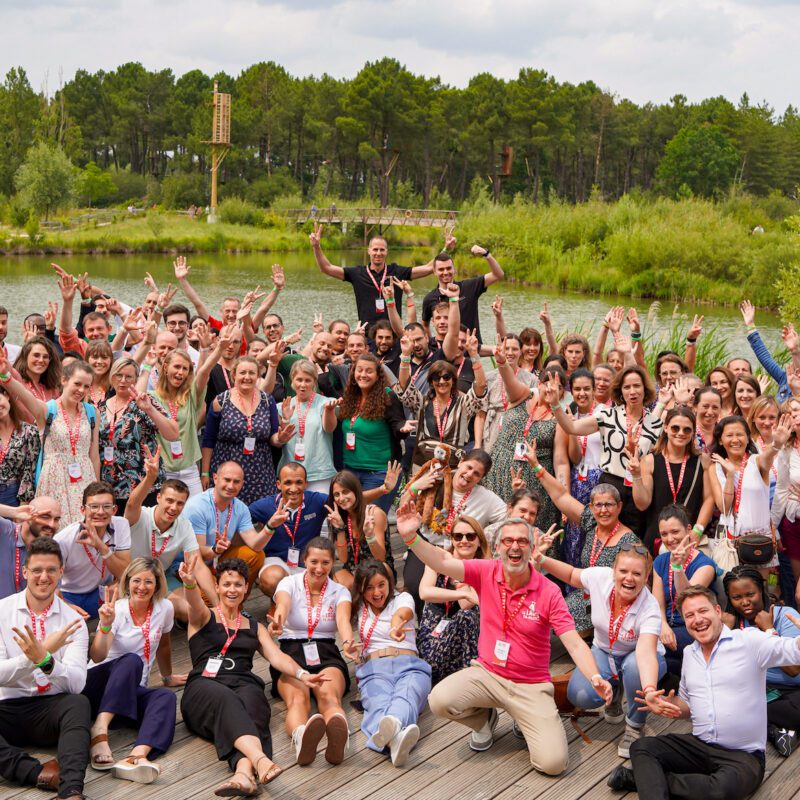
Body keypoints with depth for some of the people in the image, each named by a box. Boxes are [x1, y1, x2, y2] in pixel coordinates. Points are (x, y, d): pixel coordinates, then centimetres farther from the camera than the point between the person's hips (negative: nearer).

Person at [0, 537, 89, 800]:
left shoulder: (73, 621, 3)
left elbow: (76, 685, -10)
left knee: (79, 703, -34)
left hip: (52, 709, 0)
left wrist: (45, 660, -28)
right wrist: (33, 657, -23)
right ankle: (36, 772, -37)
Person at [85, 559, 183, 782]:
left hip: (131, 692, 3)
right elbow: (97, 657, -23)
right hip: (98, 685, -3)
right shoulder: (116, 610, -9)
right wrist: (105, 625, -37)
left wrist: (167, 677, 32)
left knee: (166, 697, -31)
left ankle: (136, 756, -59)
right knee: (131, 661, -34)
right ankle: (99, 730, -49)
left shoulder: (164, 608, 1)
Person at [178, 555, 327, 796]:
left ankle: (244, 772, -65)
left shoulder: (254, 627, 27)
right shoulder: (204, 618, 18)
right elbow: (196, 605, -7)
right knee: (226, 700, -39)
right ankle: (261, 761, -65)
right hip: (205, 686, -2)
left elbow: (277, 656, 13)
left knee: (250, 710, -36)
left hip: (244, 684, 2)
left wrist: (301, 674, -8)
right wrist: (190, 584, -31)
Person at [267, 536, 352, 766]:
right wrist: (277, 621, -46)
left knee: (329, 695, -37)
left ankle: (338, 736, -72)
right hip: (290, 653, -1)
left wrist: (349, 643, -38)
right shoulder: (289, 583, 6)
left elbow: (343, 620, -12)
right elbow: (283, 605, -19)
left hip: (326, 655, 1)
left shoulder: (340, 592, 10)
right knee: (297, 698, -37)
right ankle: (301, 736, -73)